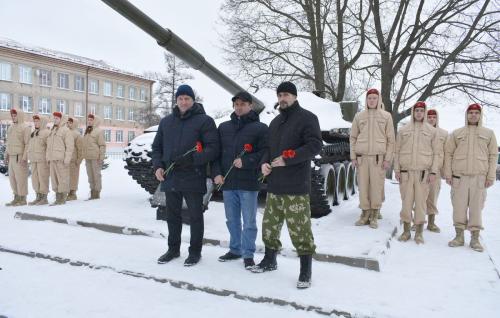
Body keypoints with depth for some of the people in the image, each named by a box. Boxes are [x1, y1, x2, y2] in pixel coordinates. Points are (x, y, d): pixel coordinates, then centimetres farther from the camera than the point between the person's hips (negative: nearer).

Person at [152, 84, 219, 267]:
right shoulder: (166, 122, 13)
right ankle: (173, 249, 31)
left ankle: (195, 251, 21)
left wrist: (192, 159, -23)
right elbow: (157, 147, 18)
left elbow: (213, 148, -12)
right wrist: (158, 165, 2)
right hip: (170, 178, 5)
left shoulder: (204, 120, -4)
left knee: (195, 216, 7)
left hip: (193, 178, -5)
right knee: (172, 216, 16)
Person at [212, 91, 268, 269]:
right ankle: (235, 249, 31)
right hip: (227, 182, 5)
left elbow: (265, 152, -9)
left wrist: (245, 162, -19)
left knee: (249, 221, 4)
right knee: (232, 220, 16)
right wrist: (216, 173, 0)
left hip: (248, 183, -5)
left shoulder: (260, 128, -2)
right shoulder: (223, 127, 13)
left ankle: (248, 254, 17)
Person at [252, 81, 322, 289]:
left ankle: (305, 272, 10)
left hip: (296, 187, -7)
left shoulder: (307, 118, -4)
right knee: (270, 226, 15)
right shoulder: (275, 122, 20)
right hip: (274, 185, 7)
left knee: (300, 230, -4)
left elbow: (315, 145, -14)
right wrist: (264, 162, 3)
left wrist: (288, 159, -19)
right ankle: (269, 261, 33)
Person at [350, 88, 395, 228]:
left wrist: (388, 159, -3)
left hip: (378, 157, -1)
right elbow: (353, 137, 11)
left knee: (377, 186, -2)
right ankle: (365, 214, 13)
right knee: (363, 186, 2)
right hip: (362, 156, 2)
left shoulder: (386, 116, 5)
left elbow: (391, 140, 3)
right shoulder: (359, 116, 9)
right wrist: (353, 156, 4)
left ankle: (374, 216, 8)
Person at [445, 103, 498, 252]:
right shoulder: (456, 133, 10)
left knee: (476, 207, 2)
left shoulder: (488, 133, 10)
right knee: (459, 206, 2)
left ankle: (475, 238, 10)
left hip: (479, 176, 0)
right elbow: (448, 153, 7)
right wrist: (447, 173, -1)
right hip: (459, 176, 0)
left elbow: (493, 155, 7)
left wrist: (491, 176, -1)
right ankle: (459, 236, 11)